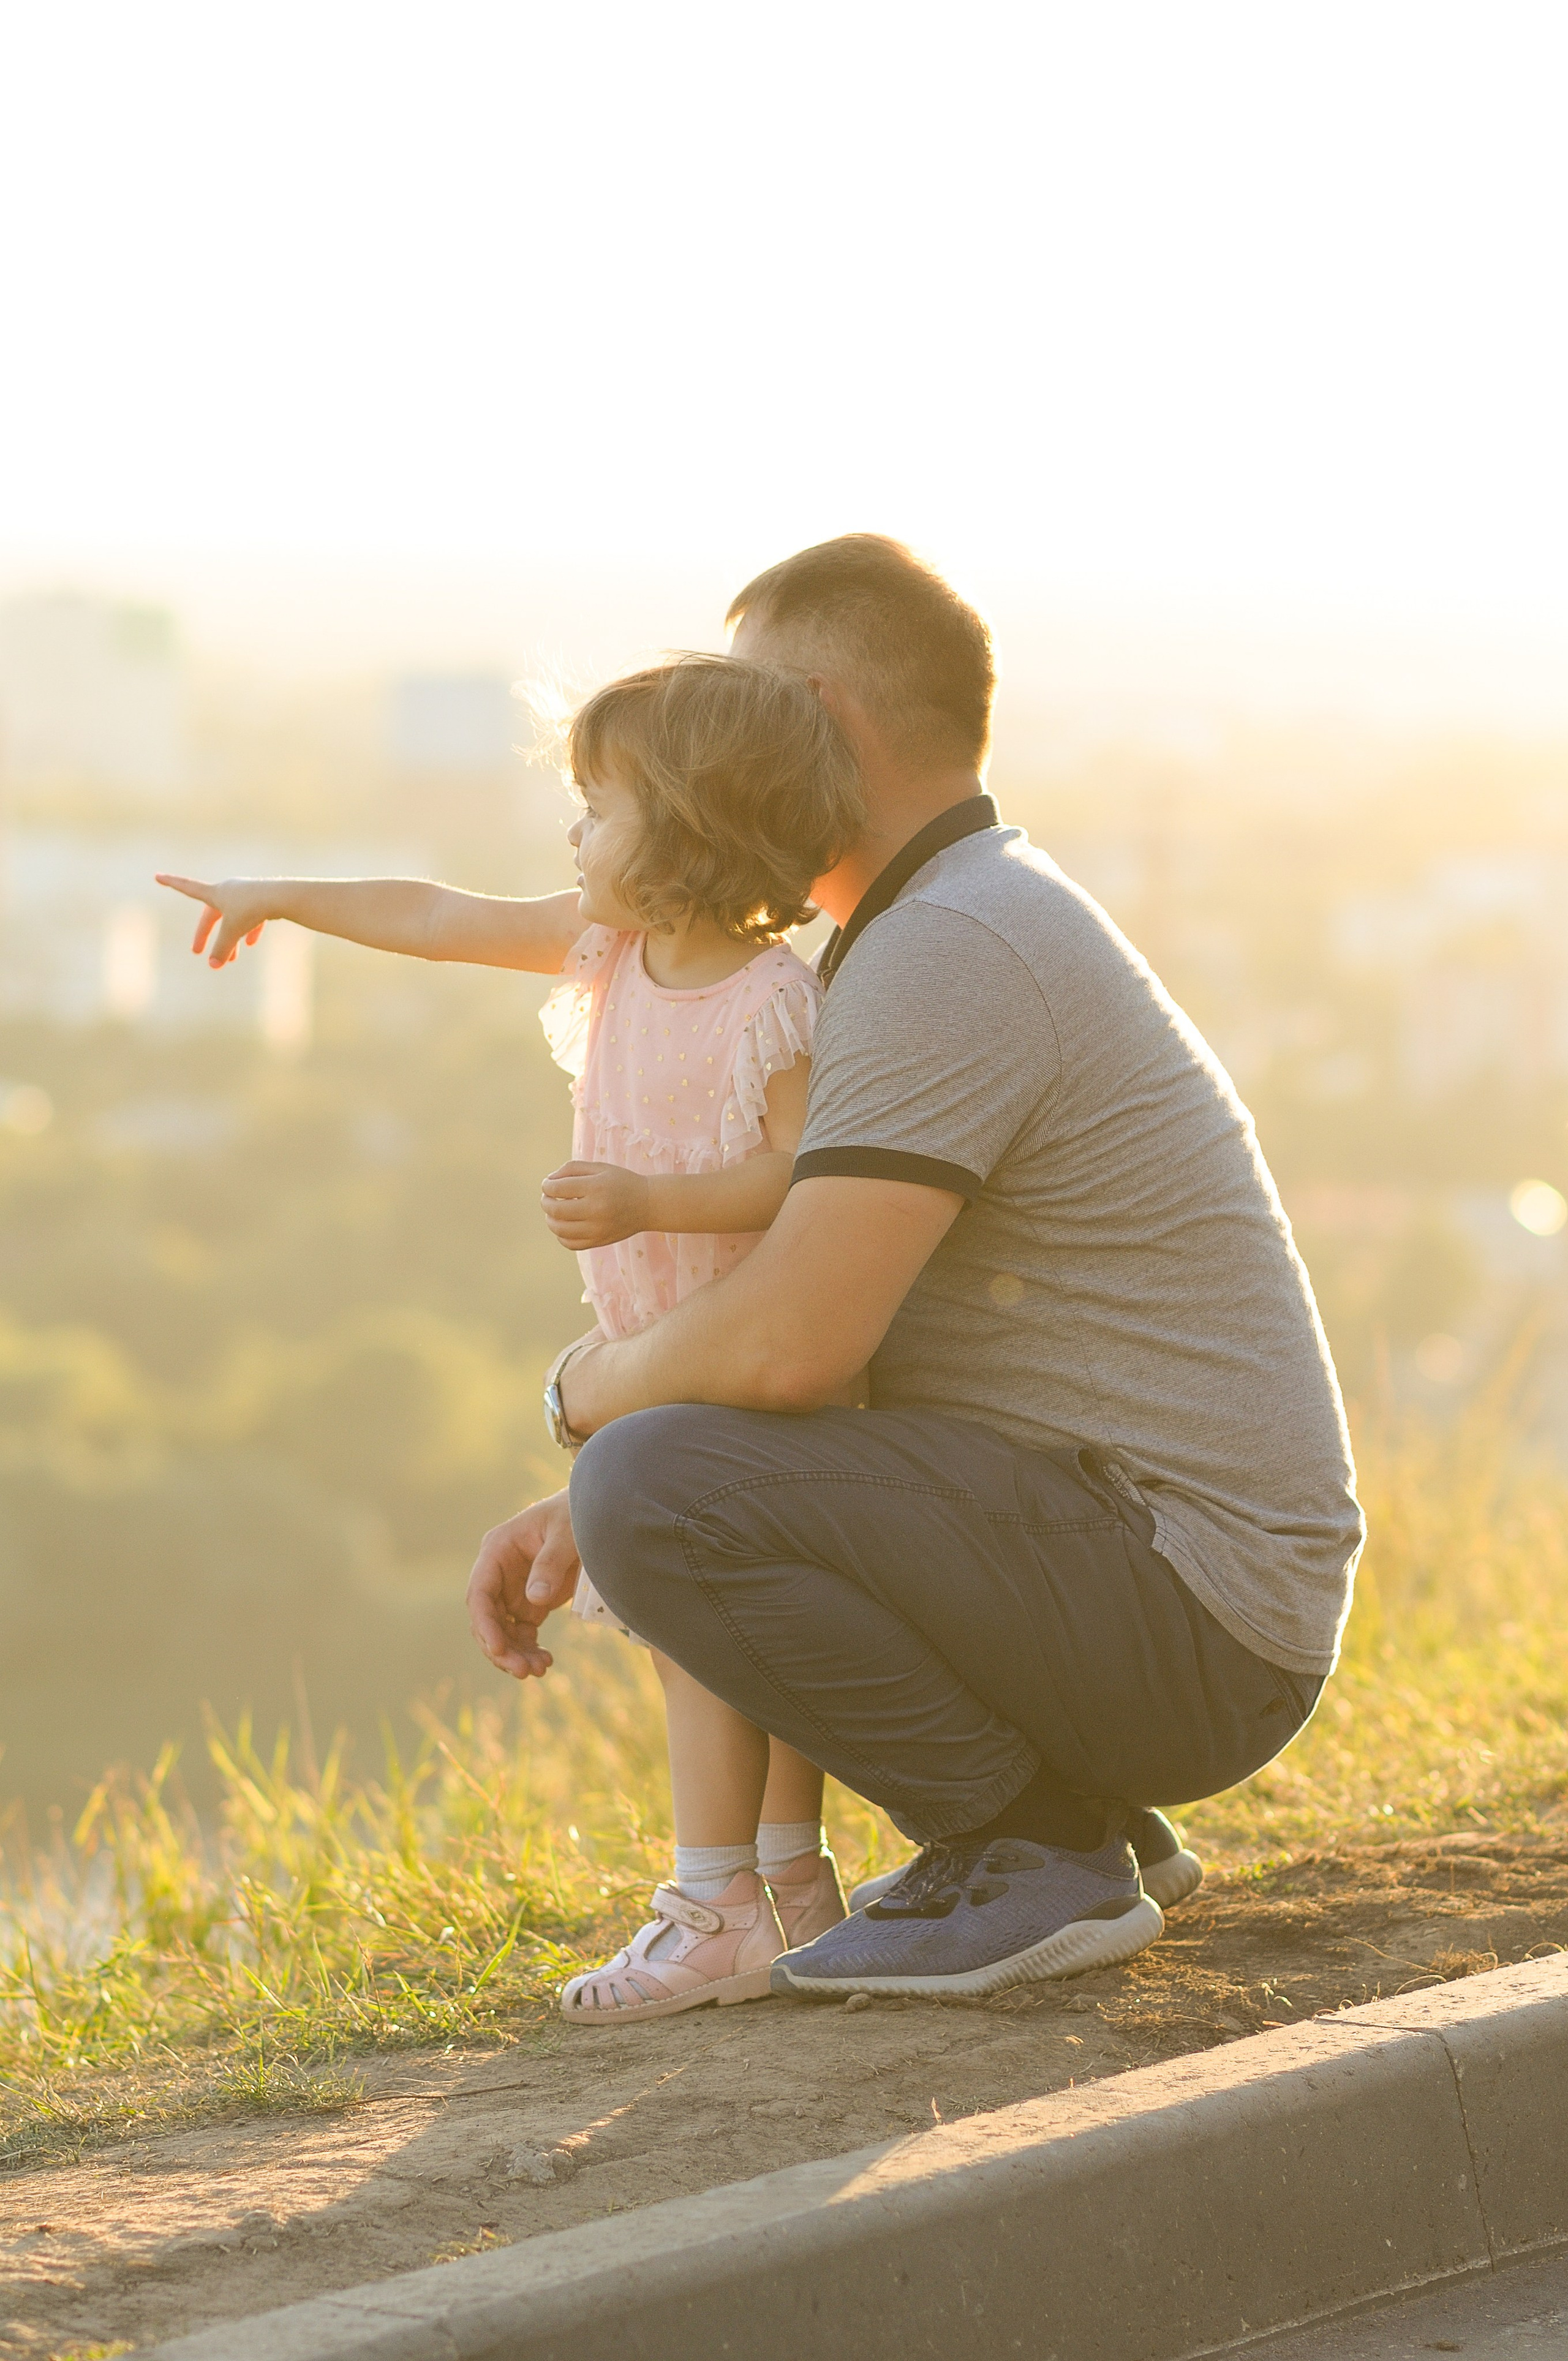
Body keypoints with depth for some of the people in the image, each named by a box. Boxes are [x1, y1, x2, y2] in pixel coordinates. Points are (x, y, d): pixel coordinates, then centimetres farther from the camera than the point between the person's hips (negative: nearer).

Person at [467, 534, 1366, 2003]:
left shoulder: (949, 951, -17)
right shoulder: (1002, 920, 17)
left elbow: (786, 1347, -26)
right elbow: (826, 1329, 21)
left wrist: (591, 1388, -3)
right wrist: (580, 1509, 7)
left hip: (1193, 1632, -10)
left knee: (661, 1486, -22)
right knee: (639, 1488, 22)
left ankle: (1034, 1853, -9)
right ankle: (1071, 1808, 12)